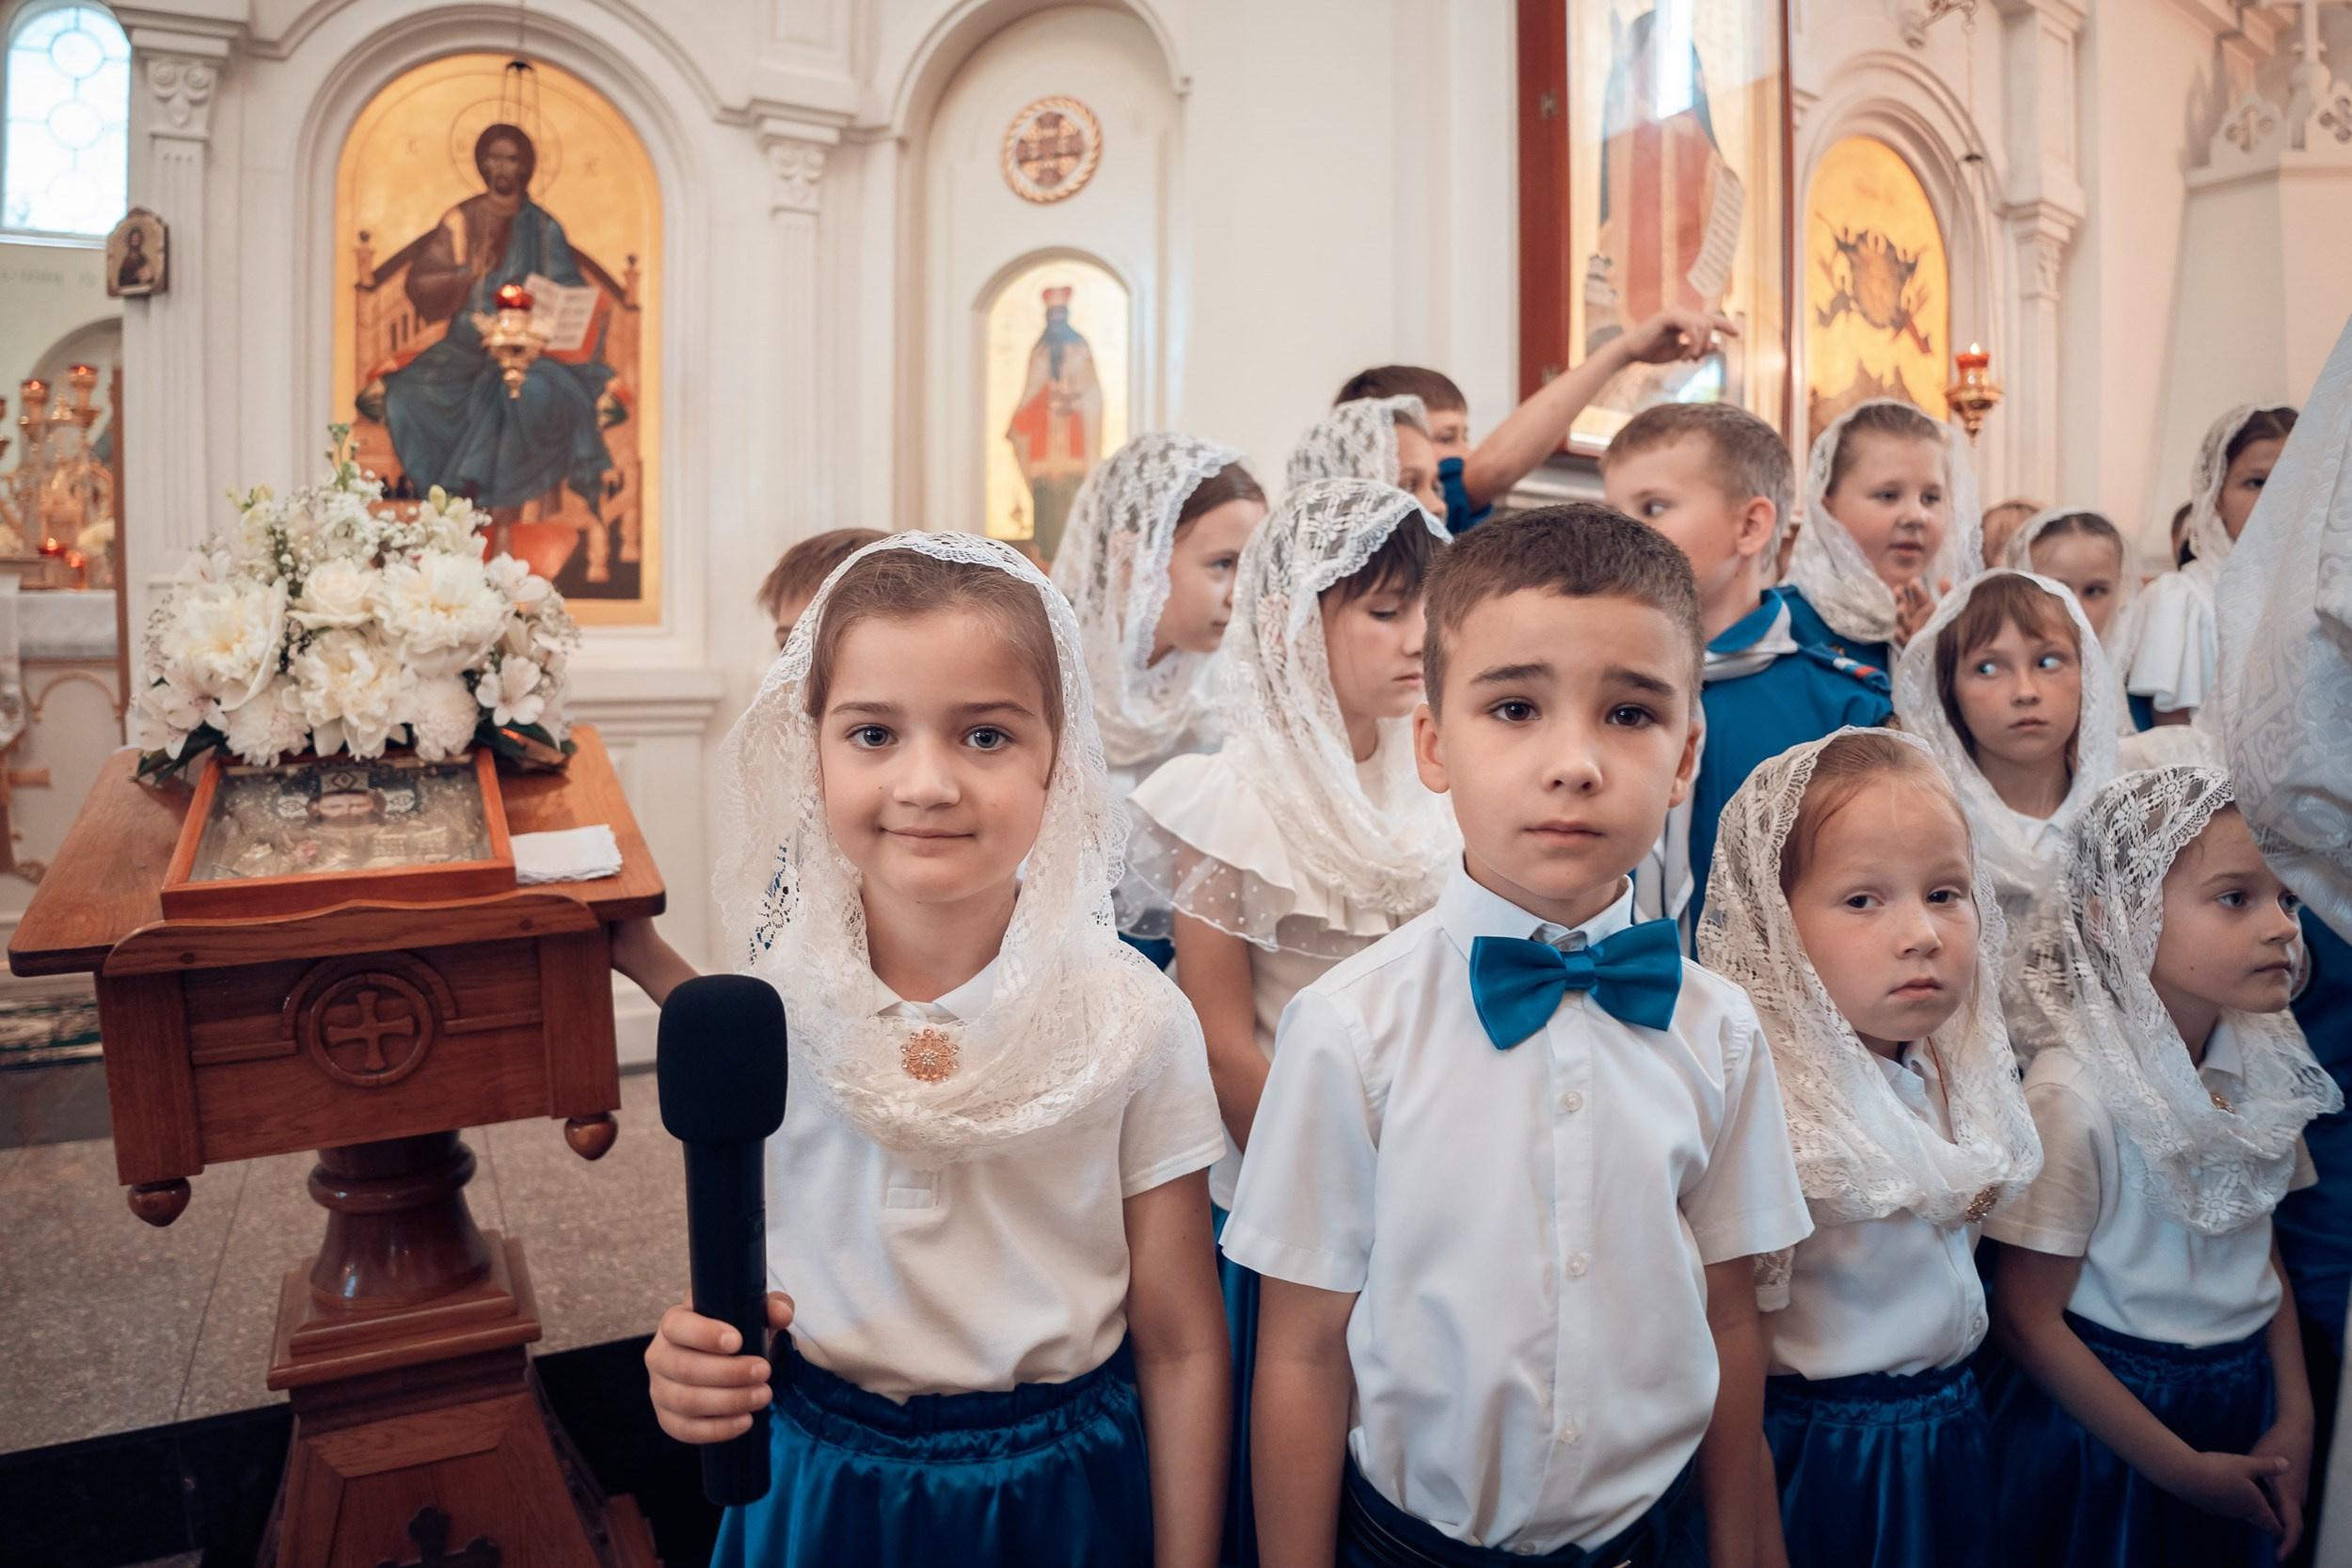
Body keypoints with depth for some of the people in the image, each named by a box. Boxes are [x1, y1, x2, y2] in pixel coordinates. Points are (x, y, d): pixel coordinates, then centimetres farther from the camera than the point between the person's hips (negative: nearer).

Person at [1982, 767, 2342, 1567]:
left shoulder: (2265, 1063, -6)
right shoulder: (2075, 1093, -26)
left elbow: (2263, 1251, 8)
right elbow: (2028, 1321, -21)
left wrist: (2295, 1416, 2)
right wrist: (2183, 1470, -14)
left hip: (2245, 1407, 6)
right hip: (2105, 1424, -6)